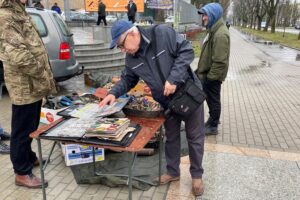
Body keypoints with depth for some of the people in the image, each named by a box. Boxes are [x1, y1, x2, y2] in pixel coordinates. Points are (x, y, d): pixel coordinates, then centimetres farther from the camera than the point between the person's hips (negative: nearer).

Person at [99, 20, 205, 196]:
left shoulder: (162, 33, -21)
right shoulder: (131, 59, -4)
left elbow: (187, 51, -21)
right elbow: (128, 79, 10)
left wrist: (173, 78, -28)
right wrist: (114, 93, -8)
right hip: (167, 101, 5)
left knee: (195, 136, 8)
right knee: (171, 136, 18)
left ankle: (197, 175, 28)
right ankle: (173, 172, 38)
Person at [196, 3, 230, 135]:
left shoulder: (220, 34, -23)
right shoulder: (213, 30, 10)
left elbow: (219, 61, -26)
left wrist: (210, 77, -20)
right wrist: (200, 70, 20)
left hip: (213, 76, -10)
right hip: (208, 73, 10)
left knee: (214, 100, 4)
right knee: (209, 98, 22)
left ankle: (213, 127, 19)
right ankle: (212, 119, 40)